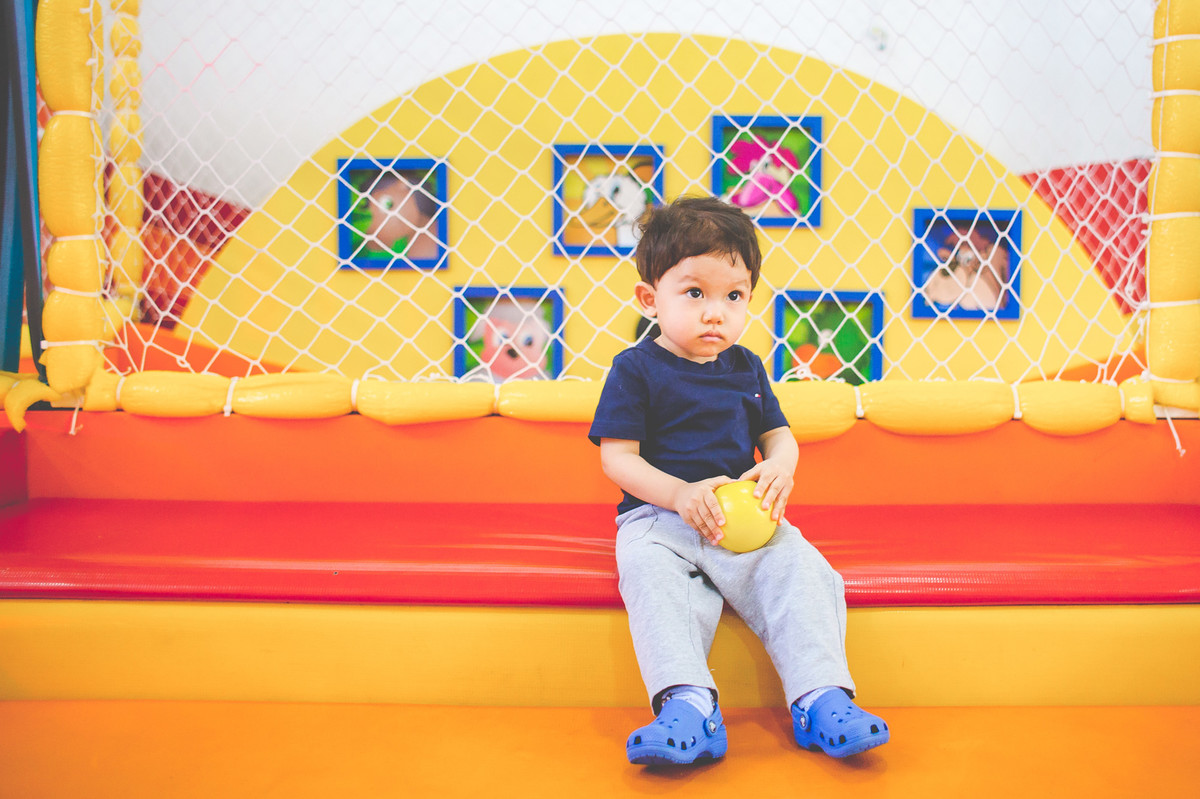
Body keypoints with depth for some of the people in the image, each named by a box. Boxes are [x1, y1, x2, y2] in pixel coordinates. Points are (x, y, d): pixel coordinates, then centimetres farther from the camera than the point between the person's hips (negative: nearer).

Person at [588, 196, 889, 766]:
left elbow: (778, 434, 16)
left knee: (797, 568, -22)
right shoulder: (636, 369, -1)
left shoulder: (746, 368, 14)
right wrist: (681, 494, -22)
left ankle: (822, 698, -25)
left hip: (744, 519, 4)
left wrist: (780, 466, -11)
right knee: (651, 574, -34)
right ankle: (688, 705, -44)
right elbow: (618, 459, -6)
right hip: (659, 515, -3)